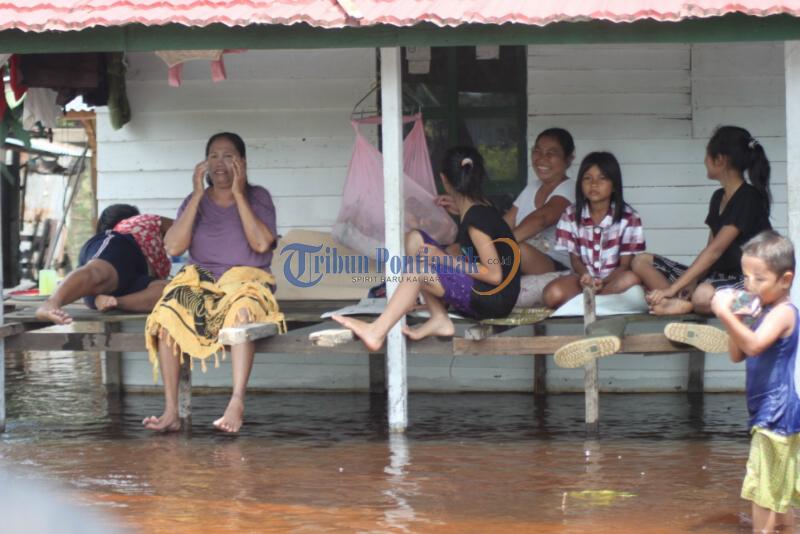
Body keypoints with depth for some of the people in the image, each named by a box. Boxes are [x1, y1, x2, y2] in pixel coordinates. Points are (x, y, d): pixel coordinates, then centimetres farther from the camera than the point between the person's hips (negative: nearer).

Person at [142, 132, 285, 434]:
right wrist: (197, 196, -6)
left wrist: (238, 194, -10)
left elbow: (262, 243, -12)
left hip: (246, 279, -2)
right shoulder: (195, 202, 12)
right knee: (167, 313, -31)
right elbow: (173, 247, -4)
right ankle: (170, 411, -32)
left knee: (242, 309, -40)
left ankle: (237, 404, -47)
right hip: (201, 281, 2)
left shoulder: (257, 197, 7)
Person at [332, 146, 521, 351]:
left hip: (494, 301, -9)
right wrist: (460, 210, 19)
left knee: (418, 266, -24)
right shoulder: (480, 207, 9)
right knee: (414, 238, 6)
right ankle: (439, 318, -2)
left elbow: (495, 275, -21)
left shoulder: (476, 217, -18)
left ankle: (376, 333, -22)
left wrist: (448, 261, -17)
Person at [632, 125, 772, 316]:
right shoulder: (718, 197, 14)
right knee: (642, 262, -1)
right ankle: (683, 303, -22)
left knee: (703, 295, -44)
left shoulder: (749, 198, -14)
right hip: (719, 275, 10)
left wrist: (673, 288, -24)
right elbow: (710, 249, 11)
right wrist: (691, 283, -10)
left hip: (746, 279, -9)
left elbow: (714, 250, -20)